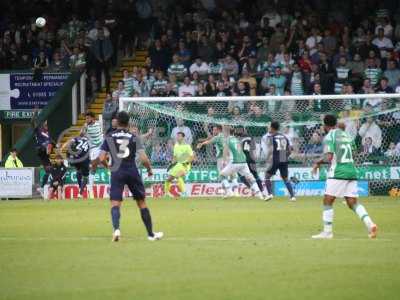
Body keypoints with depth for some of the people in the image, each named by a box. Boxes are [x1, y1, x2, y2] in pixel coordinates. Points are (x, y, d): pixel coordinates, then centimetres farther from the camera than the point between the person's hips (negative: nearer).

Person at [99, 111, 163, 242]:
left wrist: (108, 166, 18)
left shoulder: (109, 137, 3)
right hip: (132, 172, 0)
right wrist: (149, 169, 10)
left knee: (115, 203, -2)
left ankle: (116, 229, -29)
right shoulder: (134, 138, 0)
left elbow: (102, 158, -3)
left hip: (117, 173, 0)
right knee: (142, 202, 12)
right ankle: (151, 234, 18)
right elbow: (143, 158, -9)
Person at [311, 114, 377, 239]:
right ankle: (369, 223, -13)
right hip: (351, 171, 6)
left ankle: (327, 231, 0)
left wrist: (319, 162, 3)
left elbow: (329, 158, -15)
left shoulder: (329, 137, -5)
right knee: (353, 202, 6)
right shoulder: (346, 135, 17)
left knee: (327, 201, 2)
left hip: (337, 173, -6)